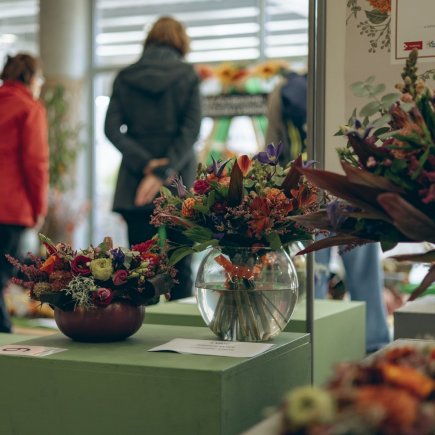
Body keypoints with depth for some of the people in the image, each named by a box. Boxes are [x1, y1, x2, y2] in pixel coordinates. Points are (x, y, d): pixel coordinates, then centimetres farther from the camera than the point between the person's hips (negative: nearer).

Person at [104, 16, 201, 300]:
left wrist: (146, 164, -10)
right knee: (180, 264, 6)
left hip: (135, 181, 2)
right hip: (178, 181, -1)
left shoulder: (125, 77, 6)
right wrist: (162, 173, -14)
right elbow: (191, 129, -10)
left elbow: (112, 128, -3)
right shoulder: (187, 75, 0)